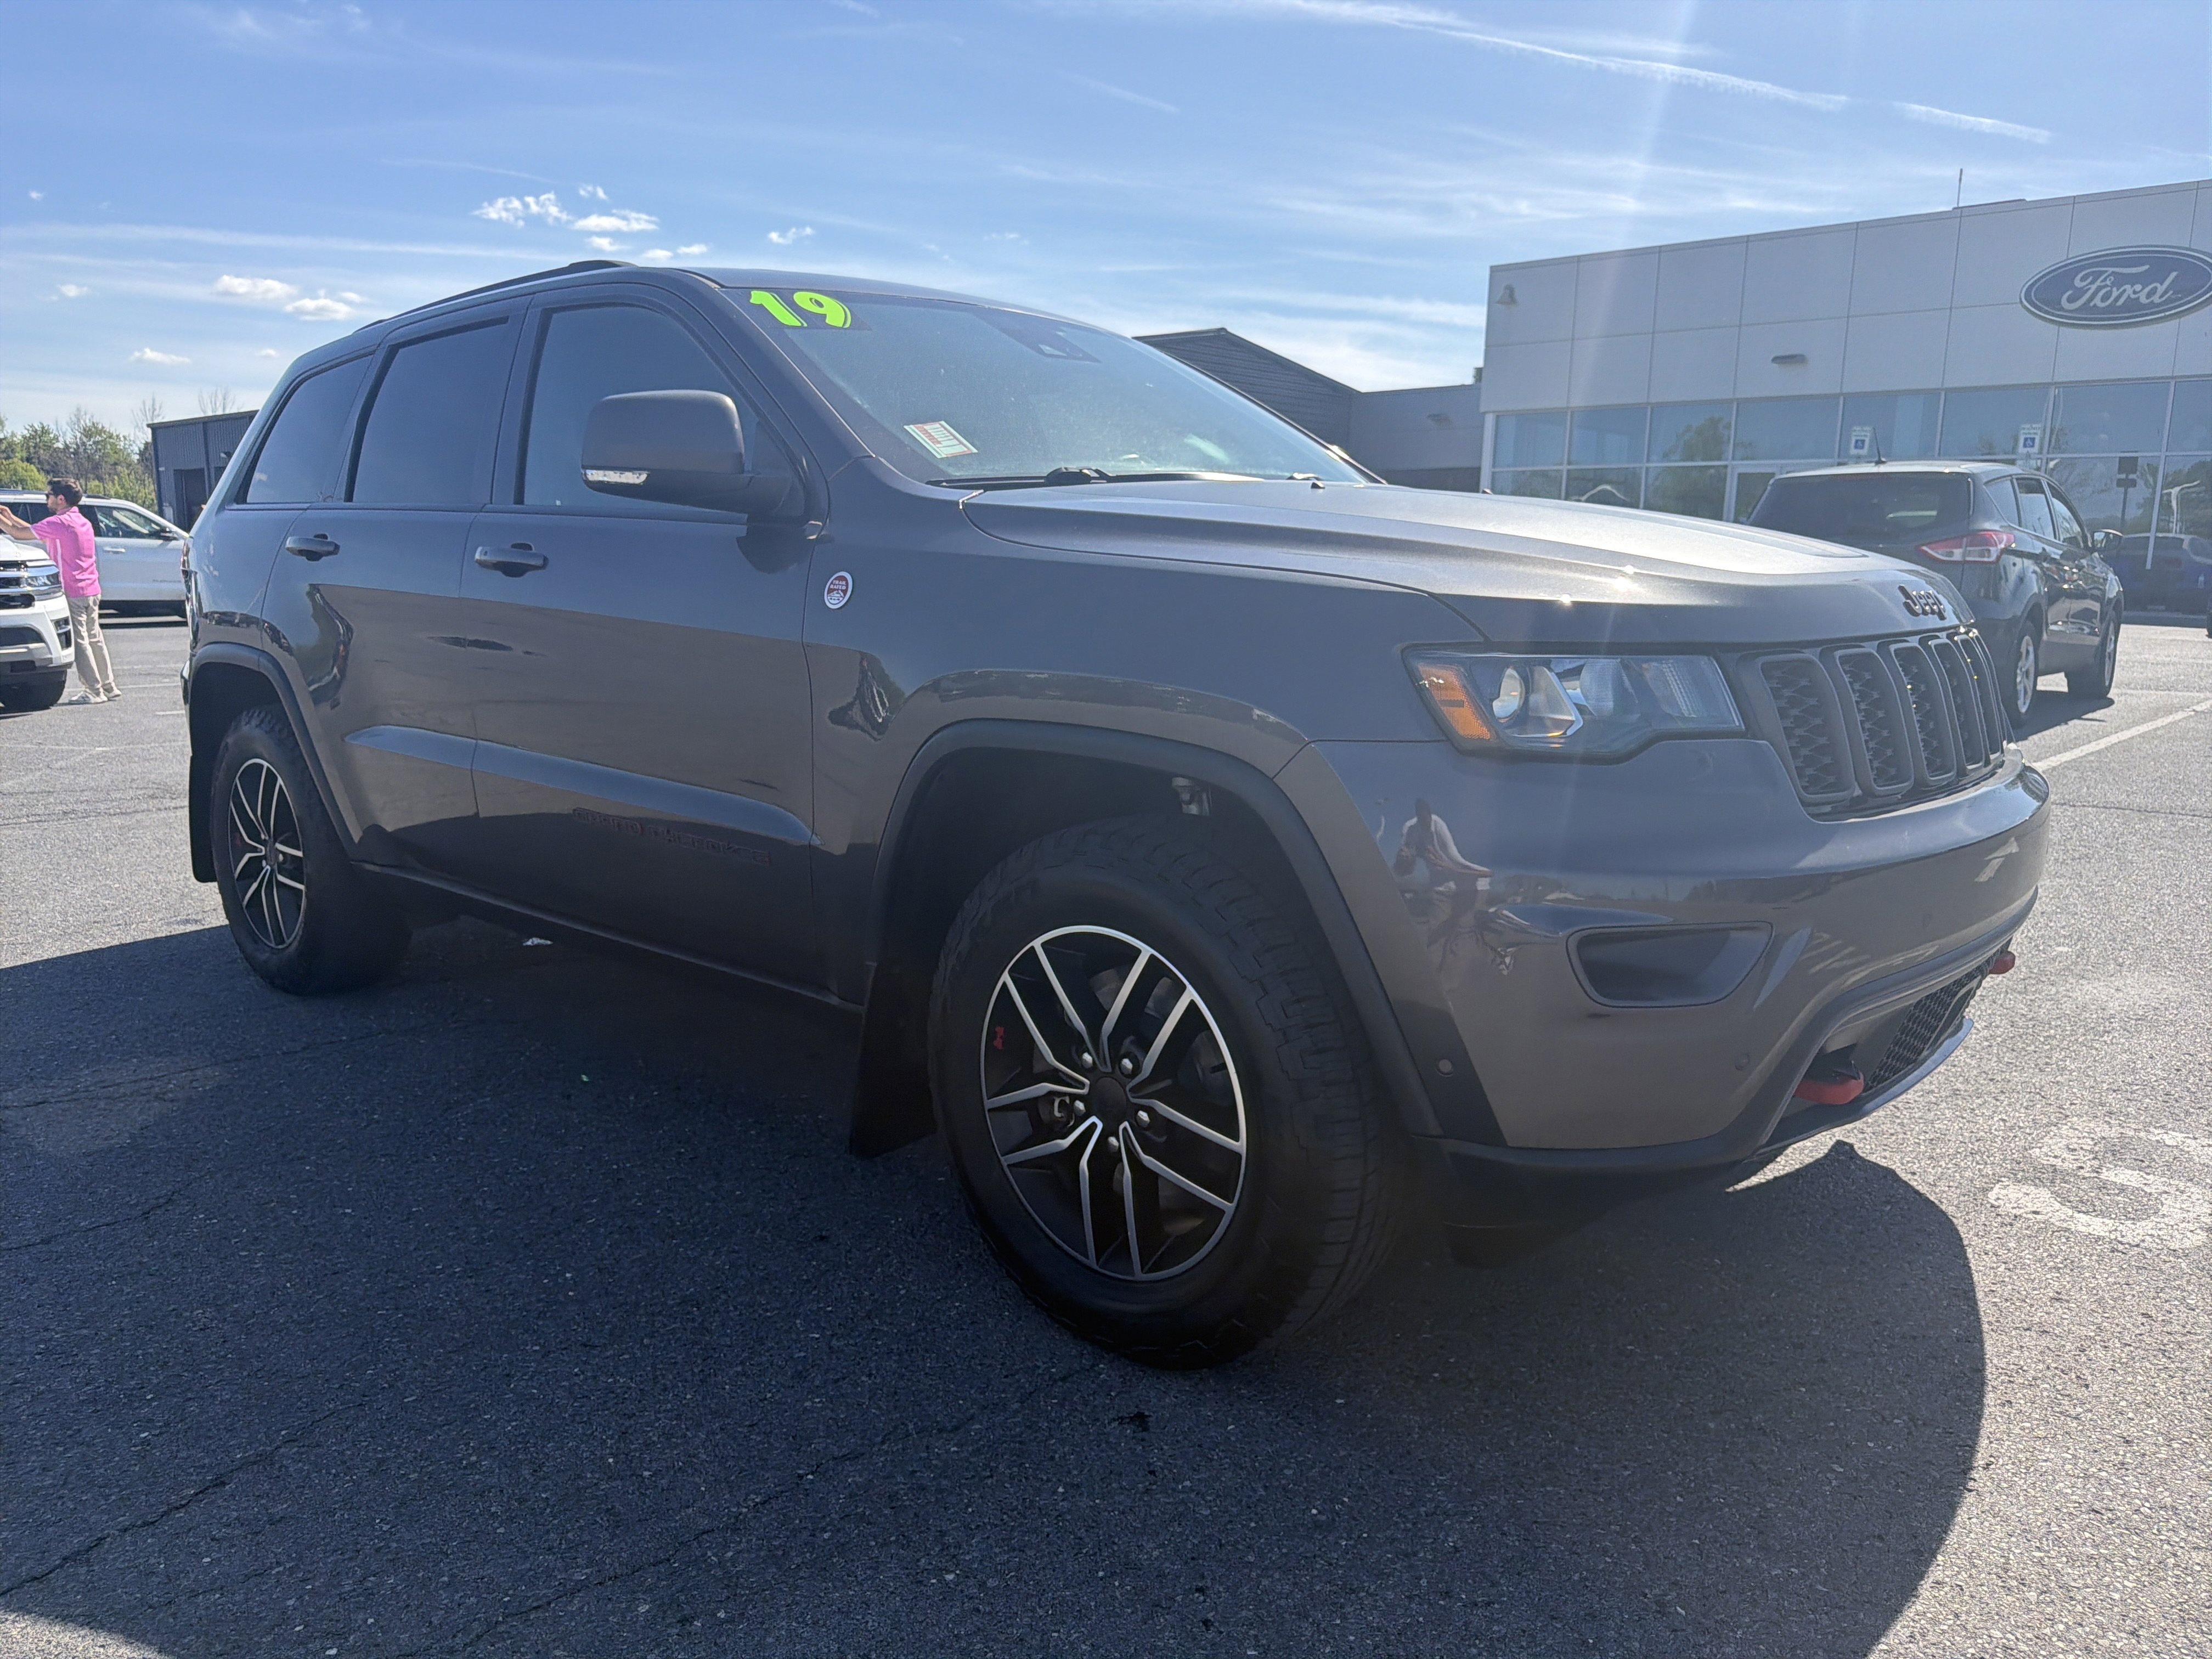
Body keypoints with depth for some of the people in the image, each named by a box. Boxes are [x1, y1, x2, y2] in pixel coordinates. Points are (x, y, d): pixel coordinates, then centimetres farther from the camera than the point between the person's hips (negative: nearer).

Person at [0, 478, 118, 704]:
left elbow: (19, 534, -10)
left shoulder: (59, 523, -13)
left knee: (80, 641, -4)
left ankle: (95, 691, -3)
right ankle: (109, 687, 16)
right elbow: (40, 533, 25)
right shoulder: (82, 522, 15)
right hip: (92, 591, 9)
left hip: (73, 592, -9)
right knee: (94, 639, 13)